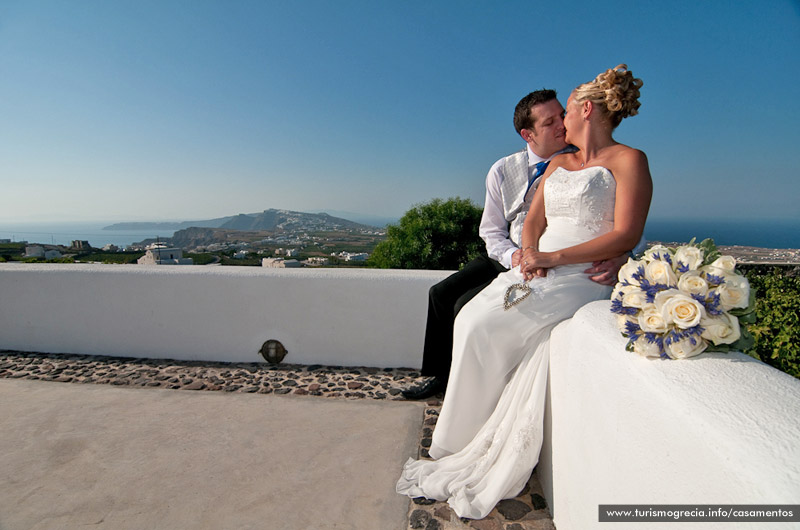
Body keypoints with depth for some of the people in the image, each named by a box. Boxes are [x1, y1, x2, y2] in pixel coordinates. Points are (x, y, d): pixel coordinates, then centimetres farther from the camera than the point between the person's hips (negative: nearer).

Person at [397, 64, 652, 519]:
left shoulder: (628, 160, 2)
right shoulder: (558, 164, 24)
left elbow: (625, 235, -9)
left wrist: (553, 257, -17)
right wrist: (531, 251, -7)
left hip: (585, 277, -6)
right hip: (537, 271, 6)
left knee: (484, 327, -25)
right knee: (472, 320, -20)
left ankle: (467, 449, -3)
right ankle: (497, 464, -9)